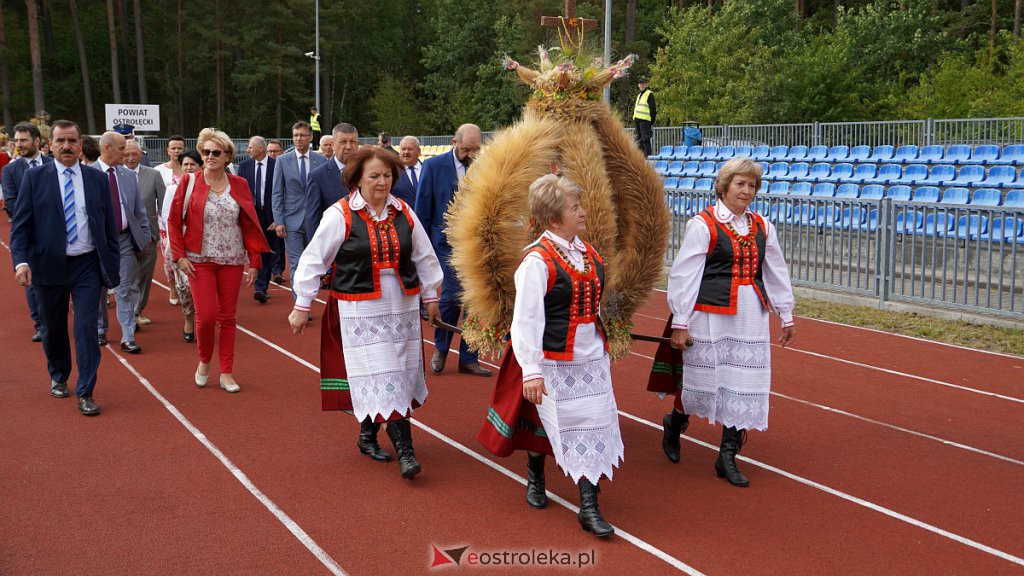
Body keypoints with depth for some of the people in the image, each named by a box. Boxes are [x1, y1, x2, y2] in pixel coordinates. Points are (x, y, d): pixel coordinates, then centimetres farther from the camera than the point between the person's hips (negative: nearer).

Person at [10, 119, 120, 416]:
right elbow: (20, 224, -2)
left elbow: (109, 226, 8)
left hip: (88, 266, 0)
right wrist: (21, 261, -15)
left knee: (87, 328, -6)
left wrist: (112, 266, 5)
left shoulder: (97, 179, 4)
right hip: (48, 266, 0)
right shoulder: (34, 177, 1)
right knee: (54, 328, 14)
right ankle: (58, 378, 37)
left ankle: (85, 394, 1)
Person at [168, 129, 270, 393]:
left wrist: (253, 261, 1)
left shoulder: (239, 185, 3)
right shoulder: (190, 182, -2)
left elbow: (250, 225, 5)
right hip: (200, 260, -2)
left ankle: (226, 372, 15)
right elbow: (174, 220, 1)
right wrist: (180, 256, -6)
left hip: (232, 260, 2)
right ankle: (204, 361, 21)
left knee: (227, 317, 5)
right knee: (206, 315, -7)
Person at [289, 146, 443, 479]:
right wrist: (302, 305, -4)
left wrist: (430, 297, 18)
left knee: (397, 374, 9)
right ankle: (404, 450, -6)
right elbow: (313, 261, -4)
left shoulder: (403, 213, 5)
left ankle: (368, 434, 28)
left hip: (402, 308, 5)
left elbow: (424, 257, 15)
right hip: (360, 311, -5)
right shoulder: (340, 215, -8)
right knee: (381, 377, -7)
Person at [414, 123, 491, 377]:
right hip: (448, 242, -3)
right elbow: (422, 209, 1)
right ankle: (440, 348, 13)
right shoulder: (434, 166, -1)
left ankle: (468, 359, 15)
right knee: (453, 294, -13)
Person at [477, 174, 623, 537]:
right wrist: (531, 371, -23)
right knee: (542, 420, 11)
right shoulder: (537, 261, -18)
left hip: (591, 358, 6)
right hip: (553, 361, -6)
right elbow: (526, 320, -21)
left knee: (595, 424, 2)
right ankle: (535, 476, 41)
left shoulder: (587, 252, 4)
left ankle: (589, 507, 7)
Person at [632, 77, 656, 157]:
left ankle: (648, 155, -12)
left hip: (645, 120, -9)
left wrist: (652, 121, -15)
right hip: (637, 120, 9)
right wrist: (634, 121, 18)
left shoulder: (649, 94, -3)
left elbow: (652, 108, -9)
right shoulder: (639, 95, 23)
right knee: (639, 139, 10)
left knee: (645, 139, -12)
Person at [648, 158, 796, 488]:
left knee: (745, 384, 3)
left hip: (751, 316, 5)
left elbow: (776, 273, 19)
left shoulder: (762, 227, 10)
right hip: (711, 314, -5)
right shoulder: (702, 225, -6)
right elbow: (683, 275, -7)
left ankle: (727, 457, 13)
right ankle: (675, 423, 35)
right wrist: (679, 323, -9)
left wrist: (786, 315, 20)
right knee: (705, 379, 3)